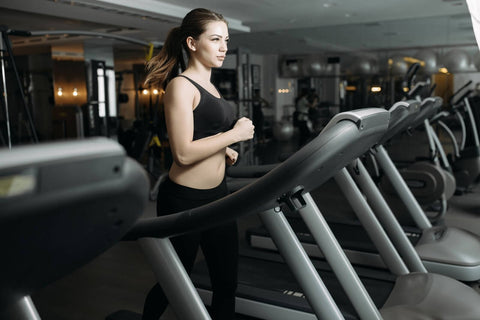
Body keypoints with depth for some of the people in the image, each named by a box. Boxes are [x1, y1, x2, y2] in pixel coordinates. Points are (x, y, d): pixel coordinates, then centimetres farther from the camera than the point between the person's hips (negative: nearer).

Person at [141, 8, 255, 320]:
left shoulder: (208, 85, 12)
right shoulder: (181, 86, -14)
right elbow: (183, 153, -22)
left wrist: (223, 149, 6)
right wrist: (234, 134, -16)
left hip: (218, 193, 8)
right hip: (185, 200, -8)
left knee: (227, 282, 12)